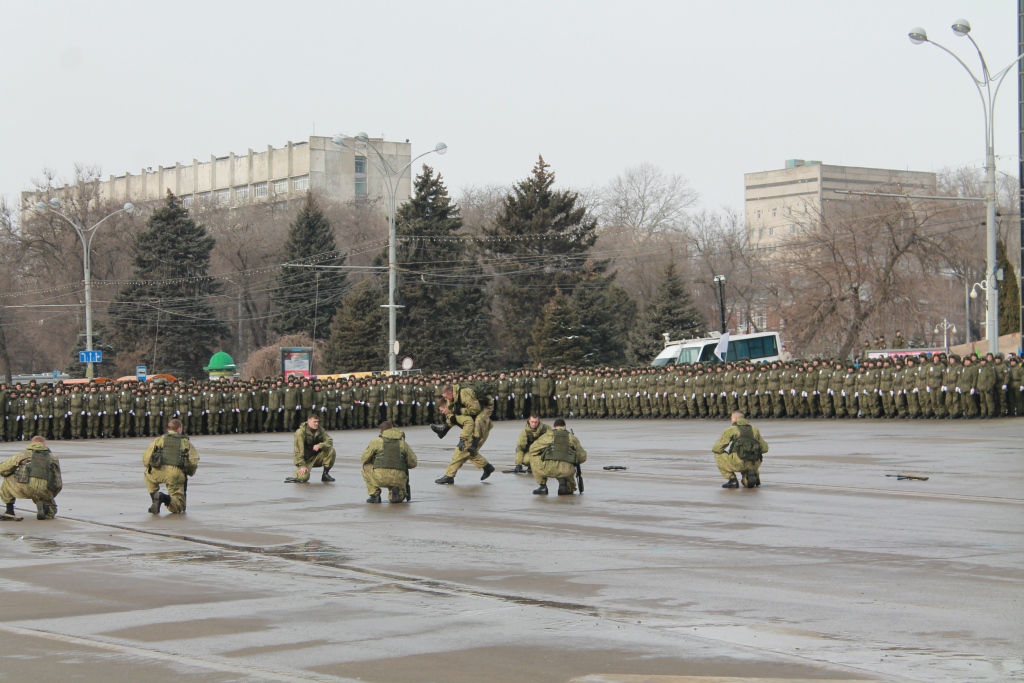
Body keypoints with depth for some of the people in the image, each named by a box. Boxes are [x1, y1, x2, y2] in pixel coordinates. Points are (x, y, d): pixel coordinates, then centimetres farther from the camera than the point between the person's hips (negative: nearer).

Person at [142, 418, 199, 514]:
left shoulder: (159, 440, 21)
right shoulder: (185, 442, 21)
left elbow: (146, 457, 13)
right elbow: (194, 459, 7)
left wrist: (149, 467, 33)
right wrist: (189, 473, 25)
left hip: (159, 471, 0)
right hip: (176, 474, 0)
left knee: (148, 474, 37)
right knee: (178, 508, 9)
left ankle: (155, 496, 13)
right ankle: (165, 498, -23)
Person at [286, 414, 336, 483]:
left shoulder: (320, 431, -1)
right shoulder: (300, 432, -18)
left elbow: (330, 441, -10)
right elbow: (298, 450, -22)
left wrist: (319, 445, -30)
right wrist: (302, 465, -28)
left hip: (316, 456, 5)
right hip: (305, 459, -5)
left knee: (330, 450, -19)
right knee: (303, 478, -27)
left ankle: (325, 474, -8)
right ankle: (296, 474, 12)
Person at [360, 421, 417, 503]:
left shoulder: (376, 441, 12)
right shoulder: (403, 443, 18)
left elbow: (365, 459, 19)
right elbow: (413, 463, 16)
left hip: (380, 477, -2)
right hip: (398, 479, 2)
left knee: (366, 467, 30)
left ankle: (375, 495, 16)